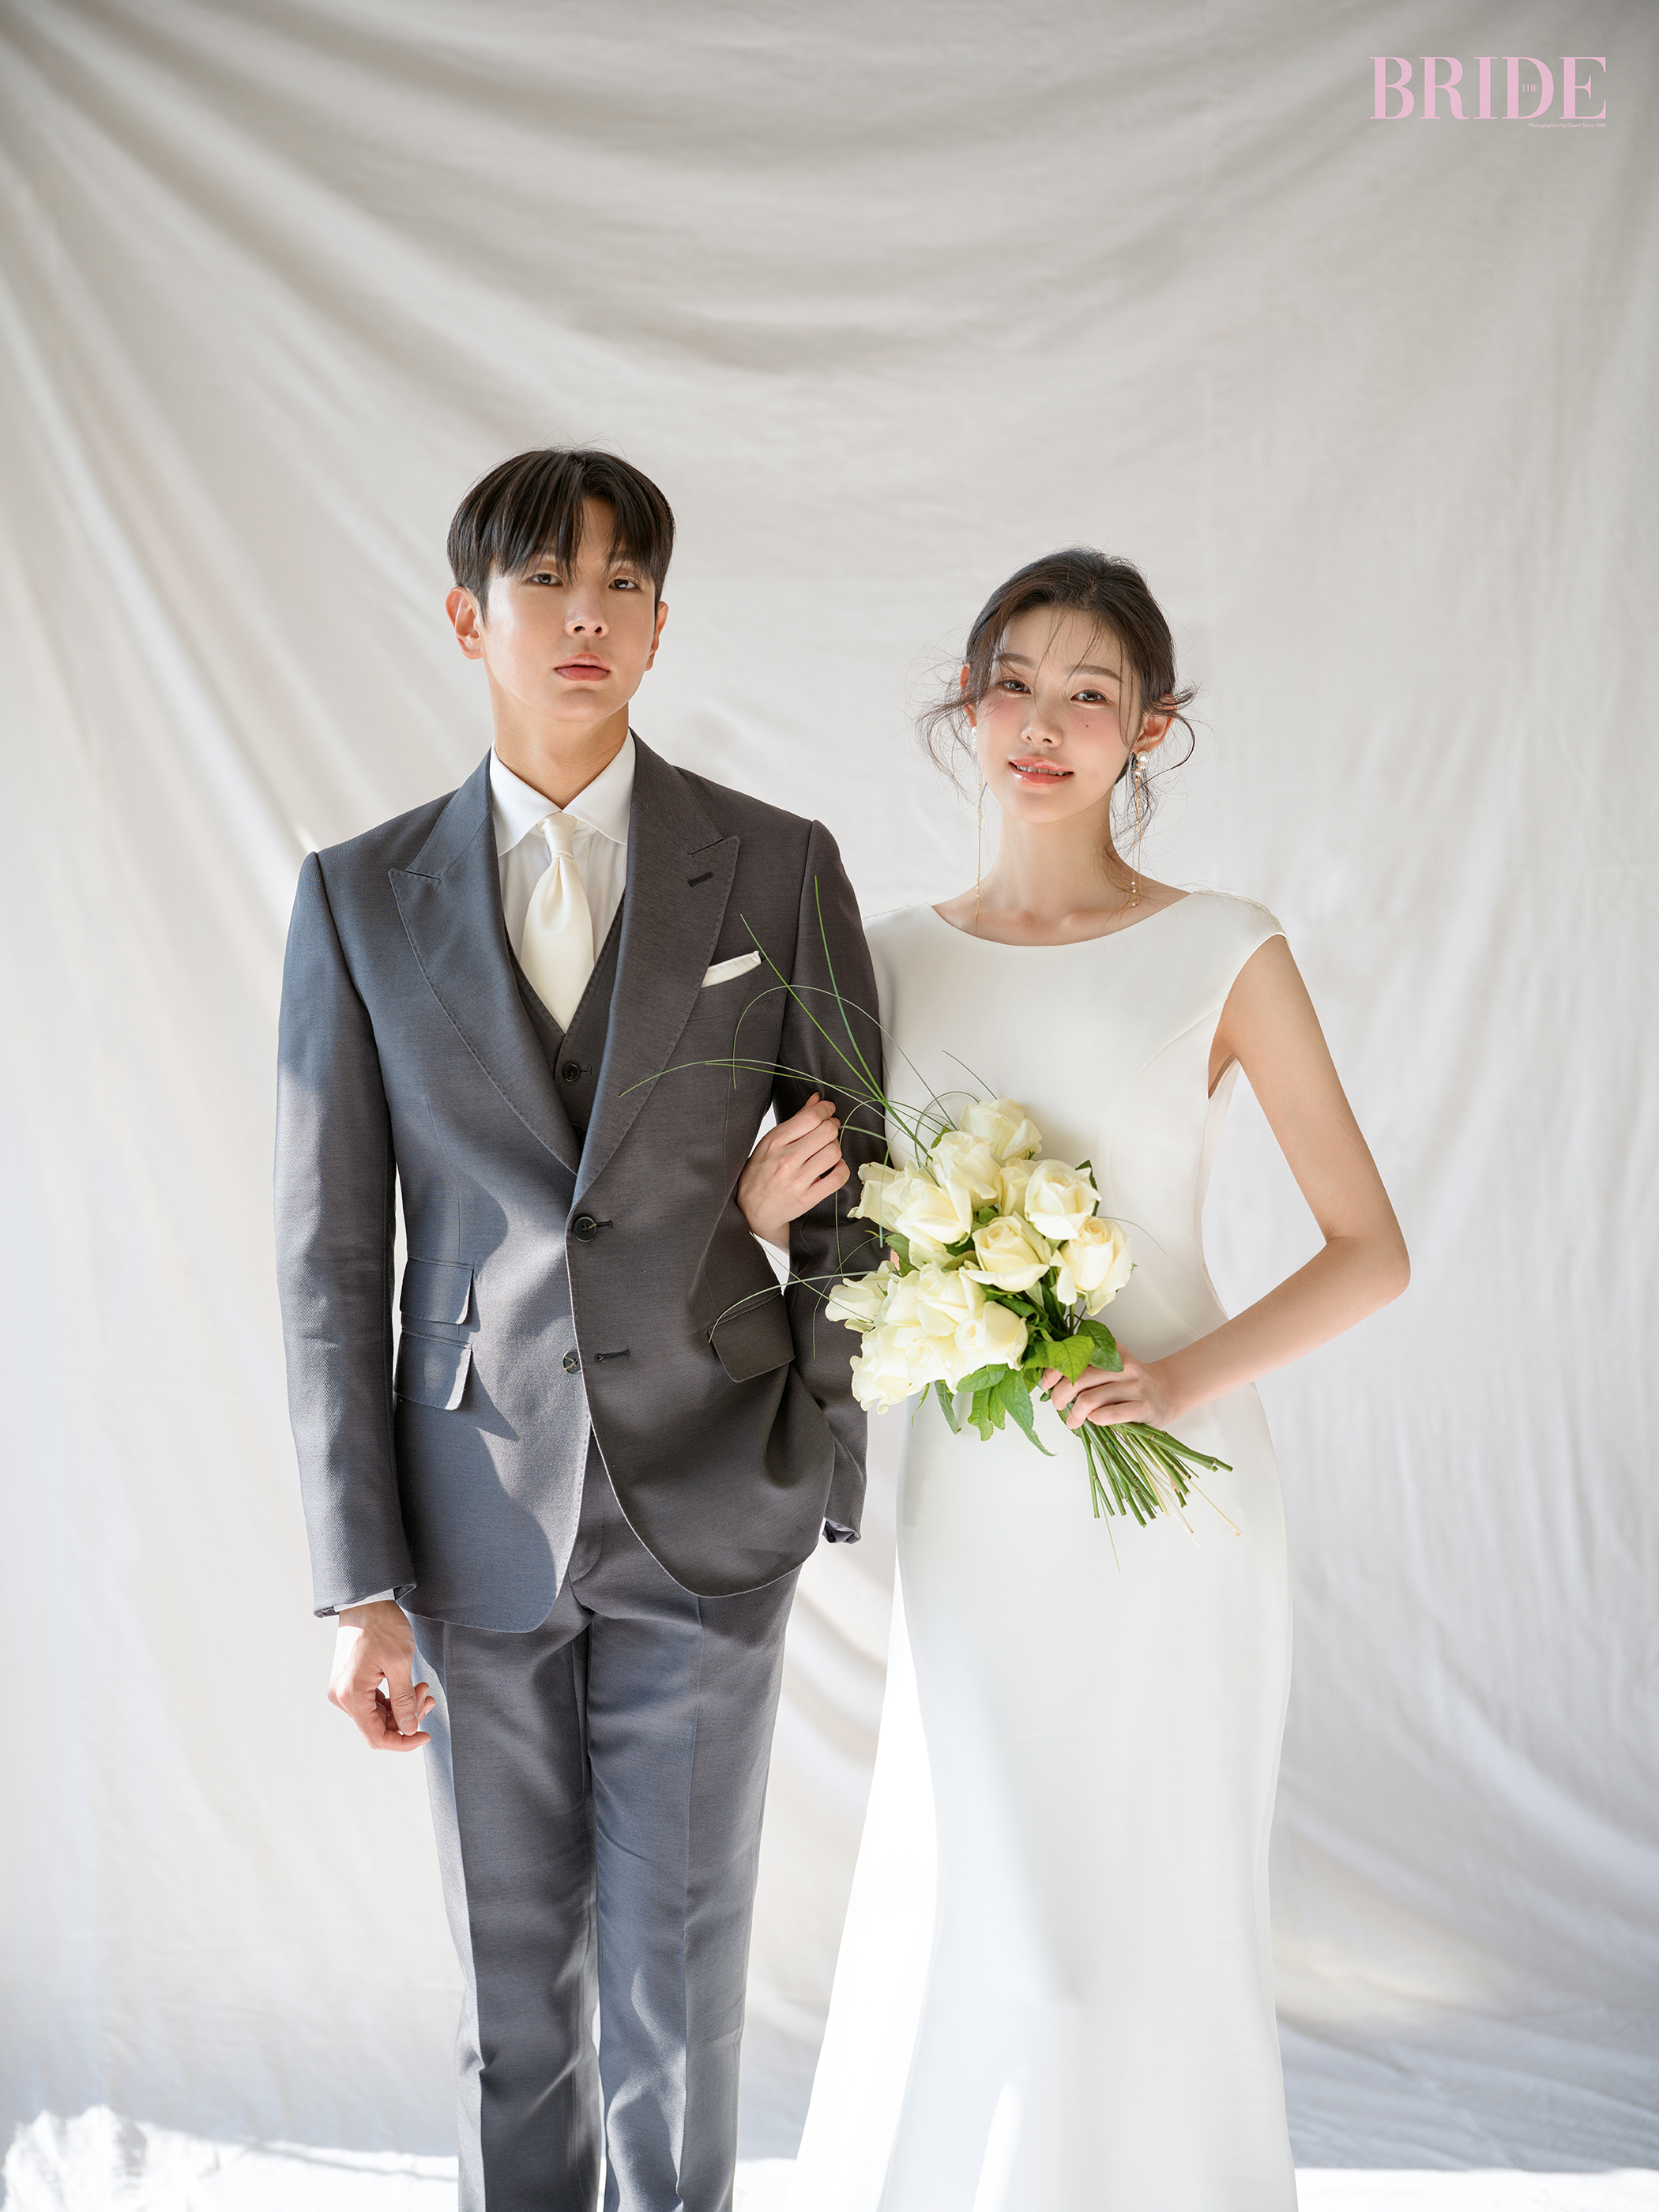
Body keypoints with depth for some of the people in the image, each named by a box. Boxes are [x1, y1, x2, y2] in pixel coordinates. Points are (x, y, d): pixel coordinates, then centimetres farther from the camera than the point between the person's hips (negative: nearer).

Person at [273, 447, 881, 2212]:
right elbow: (327, 1254, -1)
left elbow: (859, 1185, 6)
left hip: (707, 1509, 0)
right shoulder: (361, 895, 1)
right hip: (473, 1516, 1)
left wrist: (823, 1453, -2)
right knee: (513, 1981, 13)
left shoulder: (779, 867, 0)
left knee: (679, 1976, 8)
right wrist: (358, 1585, -5)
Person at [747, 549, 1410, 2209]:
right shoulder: (896, 958, 5)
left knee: (1157, 1909, 8)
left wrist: (1186, 1379, -17)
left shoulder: (1224, 956, -4)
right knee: (992, 1911, 5)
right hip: (972, 1501, 2)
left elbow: (1368, 1250, -3)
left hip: (1169, 1494, -2)